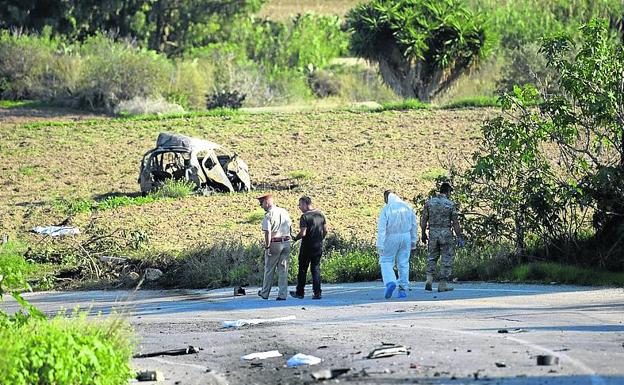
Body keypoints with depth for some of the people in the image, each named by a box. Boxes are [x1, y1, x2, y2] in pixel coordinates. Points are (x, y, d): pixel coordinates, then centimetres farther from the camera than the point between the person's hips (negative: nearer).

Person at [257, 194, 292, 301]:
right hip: (286, 243, 5)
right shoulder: (284, 212, 7)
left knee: (269, 269, 8)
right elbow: (290, 226, 14)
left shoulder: (268, 215, -13)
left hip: (274, 243, -5)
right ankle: (283, 294, 6)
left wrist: (267, 247, -15)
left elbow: (267, 233, -19)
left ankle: (265, 293, 20)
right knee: (283, 269, 8)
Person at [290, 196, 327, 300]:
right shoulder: (320, 214, 5)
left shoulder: (305, 216, -15)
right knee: (316, 269, 9)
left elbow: (303, 233, -20)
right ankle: (317, 293, 2)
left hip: (307, 247, -5)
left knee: (302, 270, 6)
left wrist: (295, 239, -3)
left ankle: (299, 293, 13)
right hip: (319, 247, 5)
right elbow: (325, 231, 8)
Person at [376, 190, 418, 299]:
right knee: (403, 263, 9)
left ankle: (390, 282, -16)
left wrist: (380, 245, -11)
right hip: (405, 237, 4)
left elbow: (381, 228, -12)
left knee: (386, 261, 7)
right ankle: (403, 289, 8)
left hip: (391, 238, -4)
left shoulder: (386, 209, -9)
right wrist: (413, 241, 16)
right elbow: (414, 225, 9)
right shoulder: (407, 207, 5)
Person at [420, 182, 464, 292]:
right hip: (446, 234, -3)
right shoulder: (450, 204, -6)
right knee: (447, 259, 5)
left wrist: (423, 234, 13)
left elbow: (423, 220, 3)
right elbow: (455, 223, -7)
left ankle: (429, 279, -2)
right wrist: (459, 237, -1)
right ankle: (443, 284, 3)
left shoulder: (429, 202, 2)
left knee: (432, 257, 16)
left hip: (433, 233, 3)